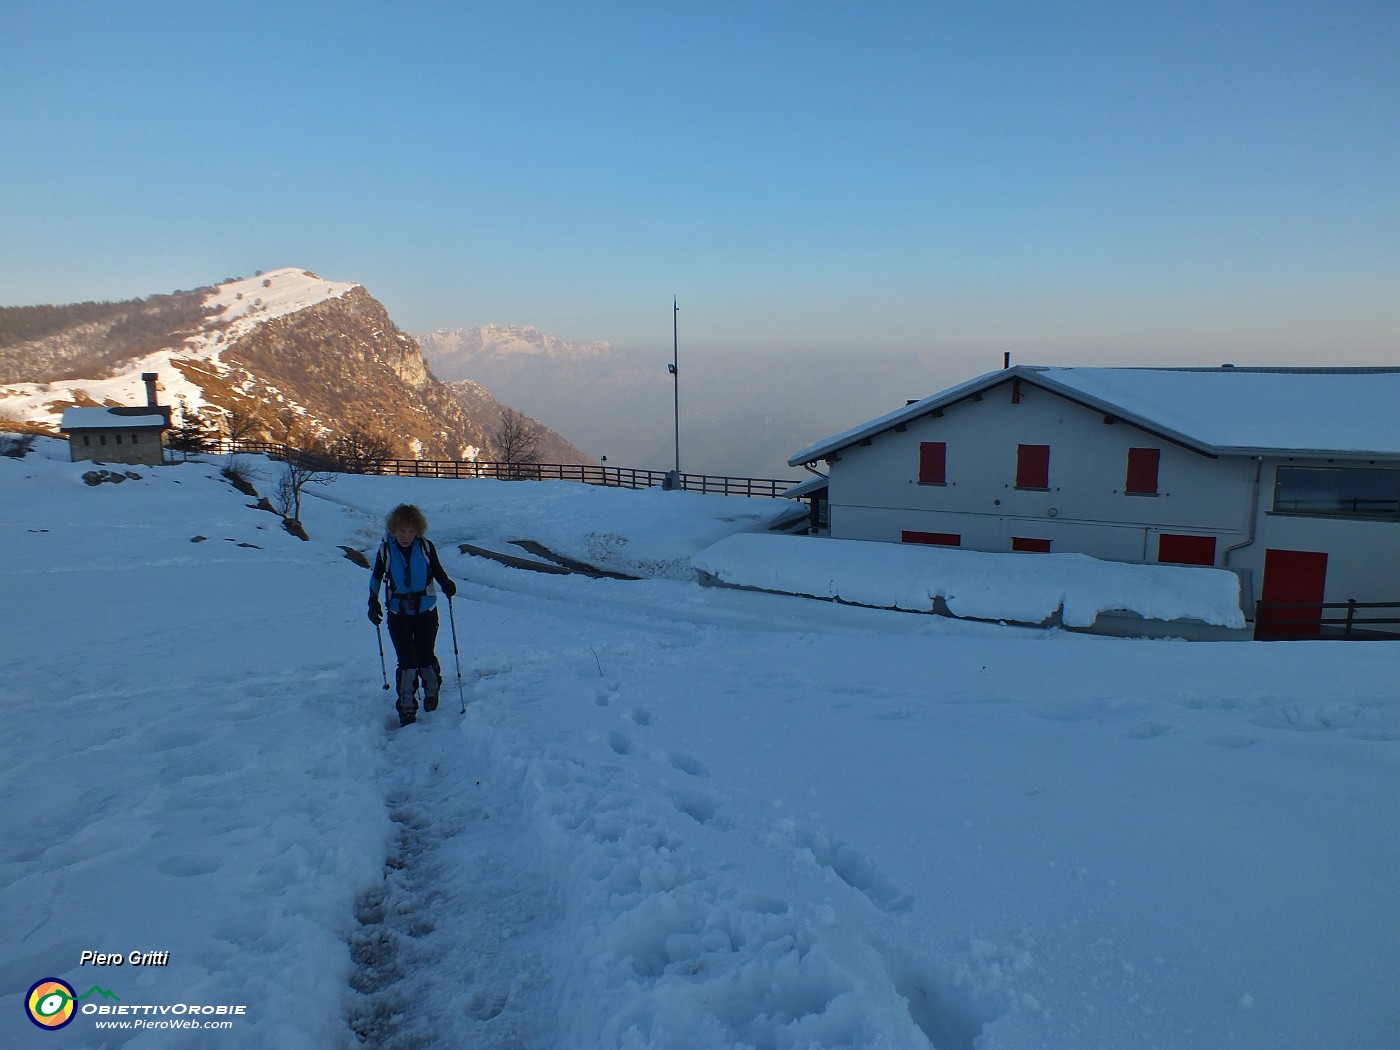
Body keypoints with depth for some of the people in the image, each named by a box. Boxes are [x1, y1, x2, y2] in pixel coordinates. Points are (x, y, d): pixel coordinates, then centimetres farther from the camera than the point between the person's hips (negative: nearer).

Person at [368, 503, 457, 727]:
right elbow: (376, 576, 8)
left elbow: (437, 570, 6)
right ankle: (406, 708, 7)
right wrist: (373, 602, -1)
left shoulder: (425, 546, -8)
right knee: (407, 661, -7)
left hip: (426, 611, 0)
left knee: (426, 657, 7)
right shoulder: (386, 549, -7)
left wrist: (447, 584, -14)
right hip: (398, 614, 0)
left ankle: (432, 689, 37)